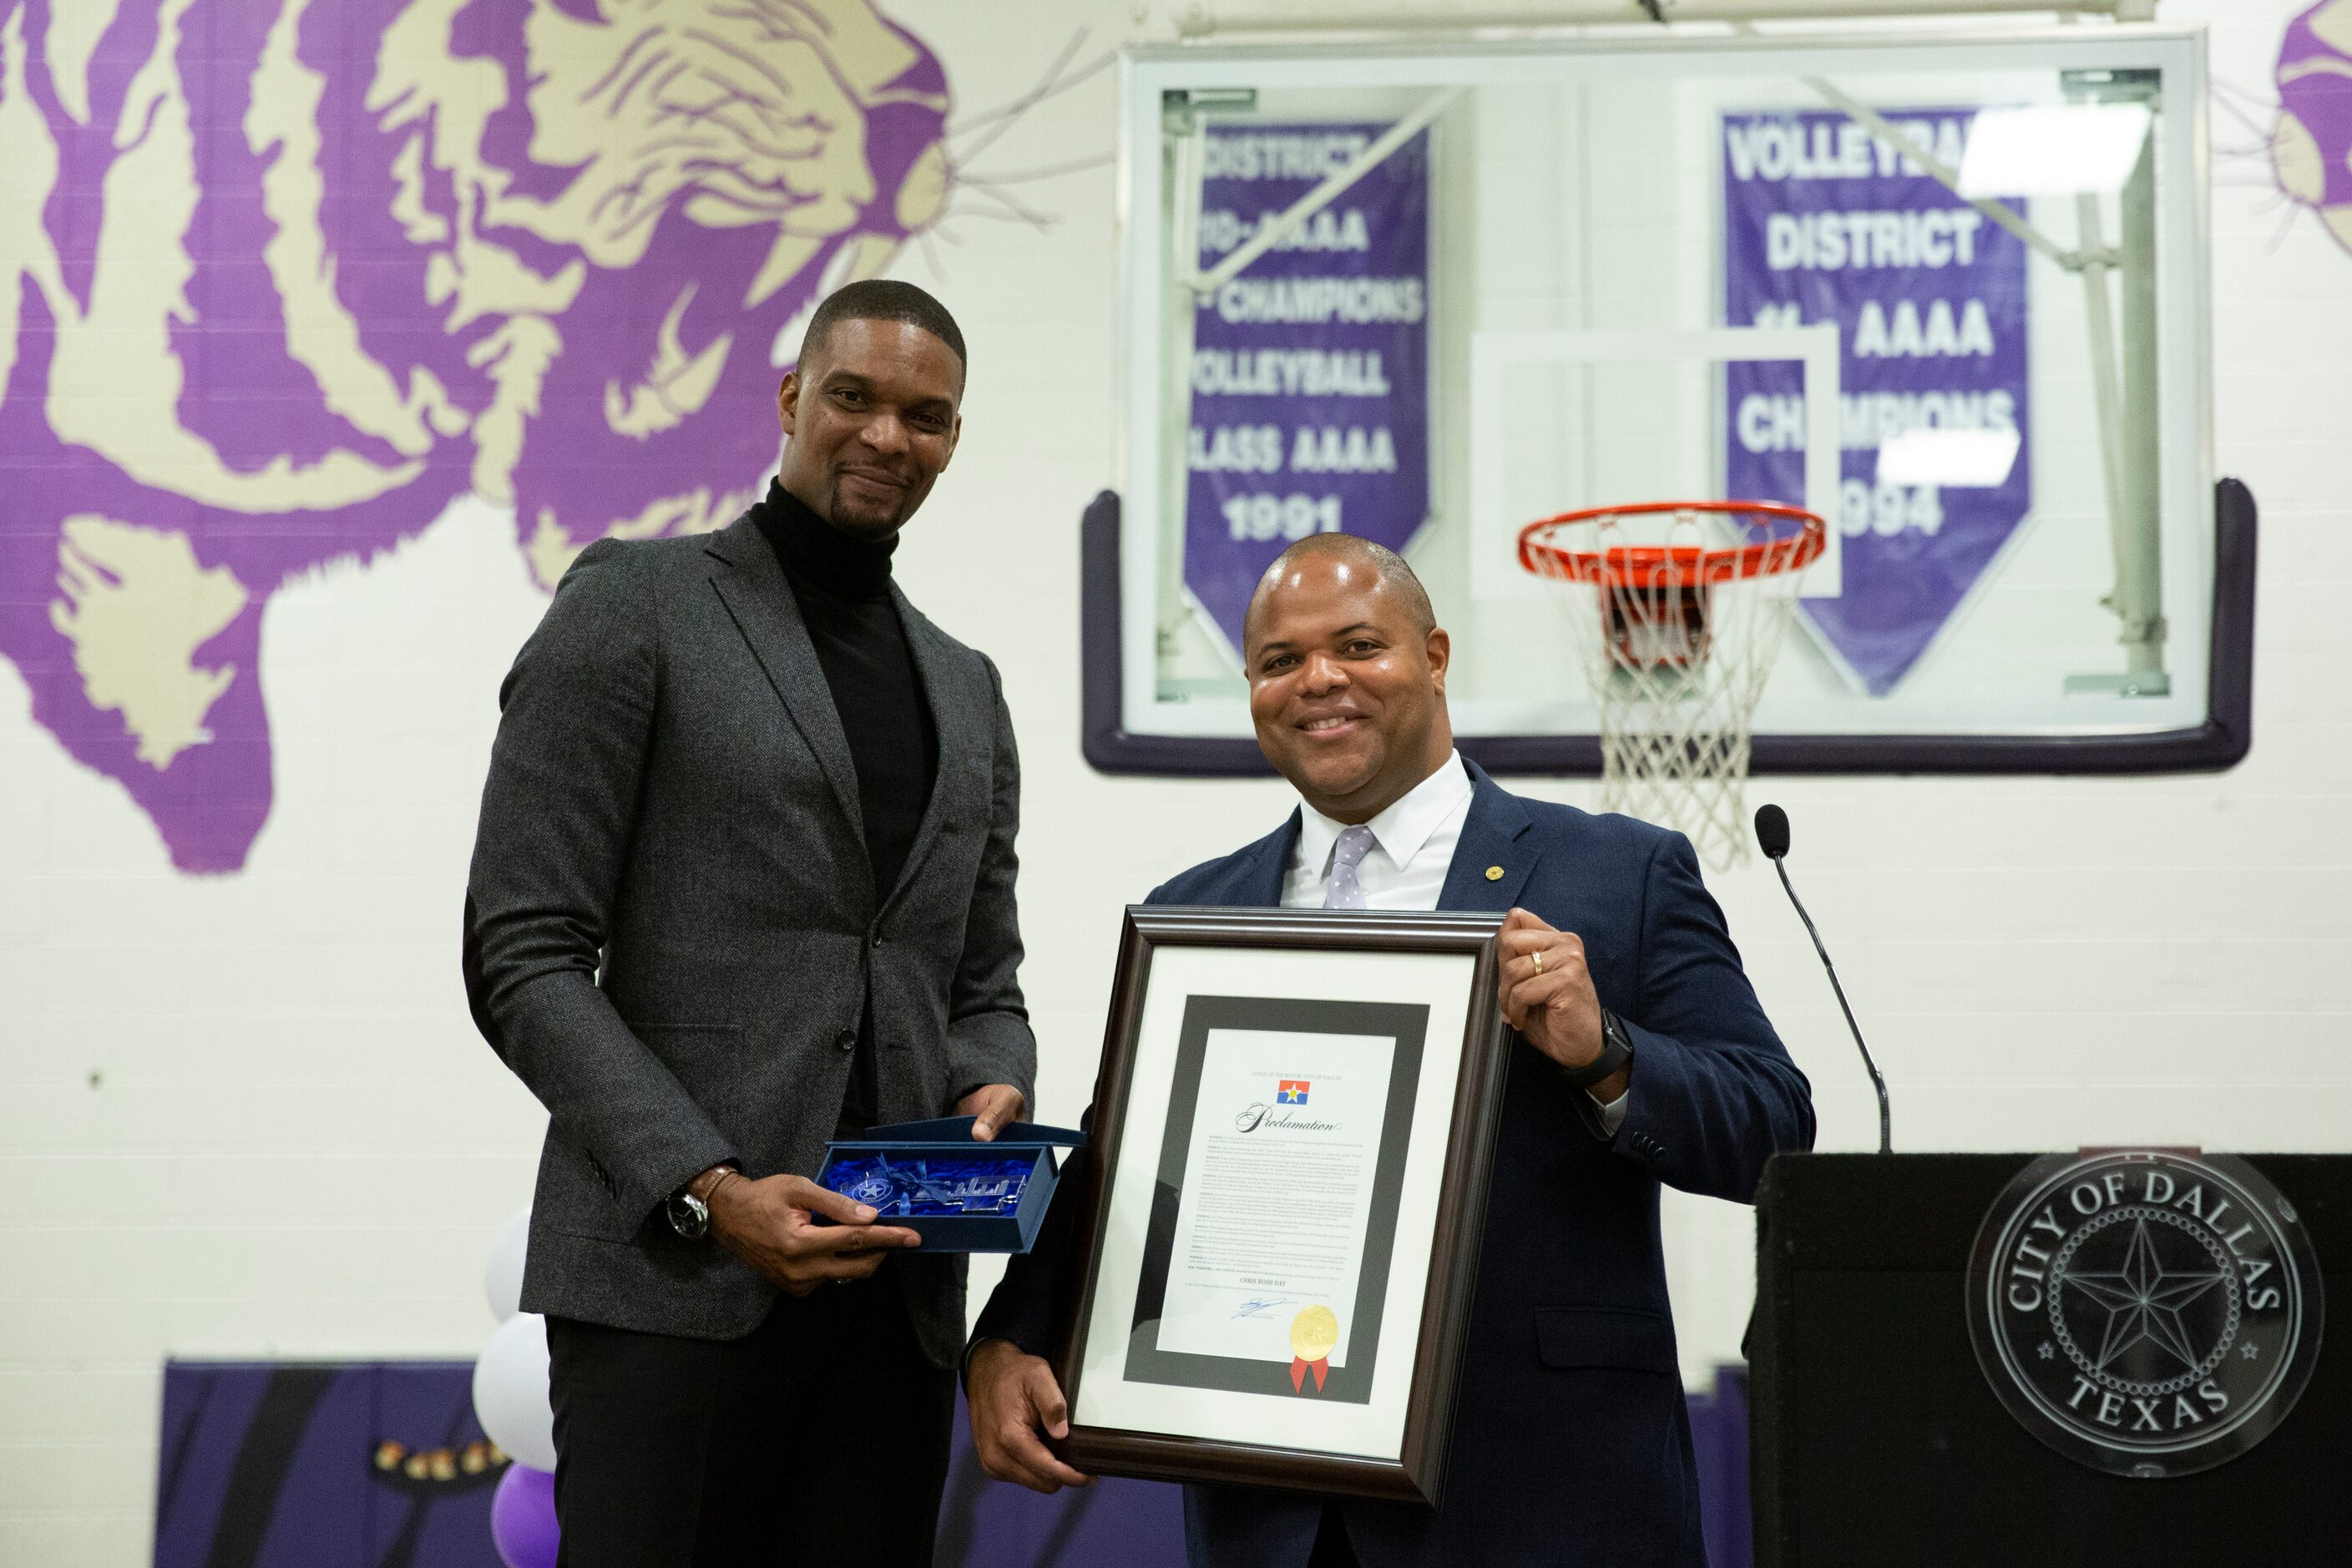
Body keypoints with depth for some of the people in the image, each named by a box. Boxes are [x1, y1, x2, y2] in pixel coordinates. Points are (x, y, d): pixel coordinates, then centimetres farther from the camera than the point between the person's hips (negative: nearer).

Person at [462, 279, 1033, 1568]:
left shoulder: (965, 687, 19)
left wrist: (992, 1085, -2)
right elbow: (522, 957, -5)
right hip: (669, 1278, -5)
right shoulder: (635, 604, 1)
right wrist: (706, 1193, -15)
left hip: (893, 1284, 5)